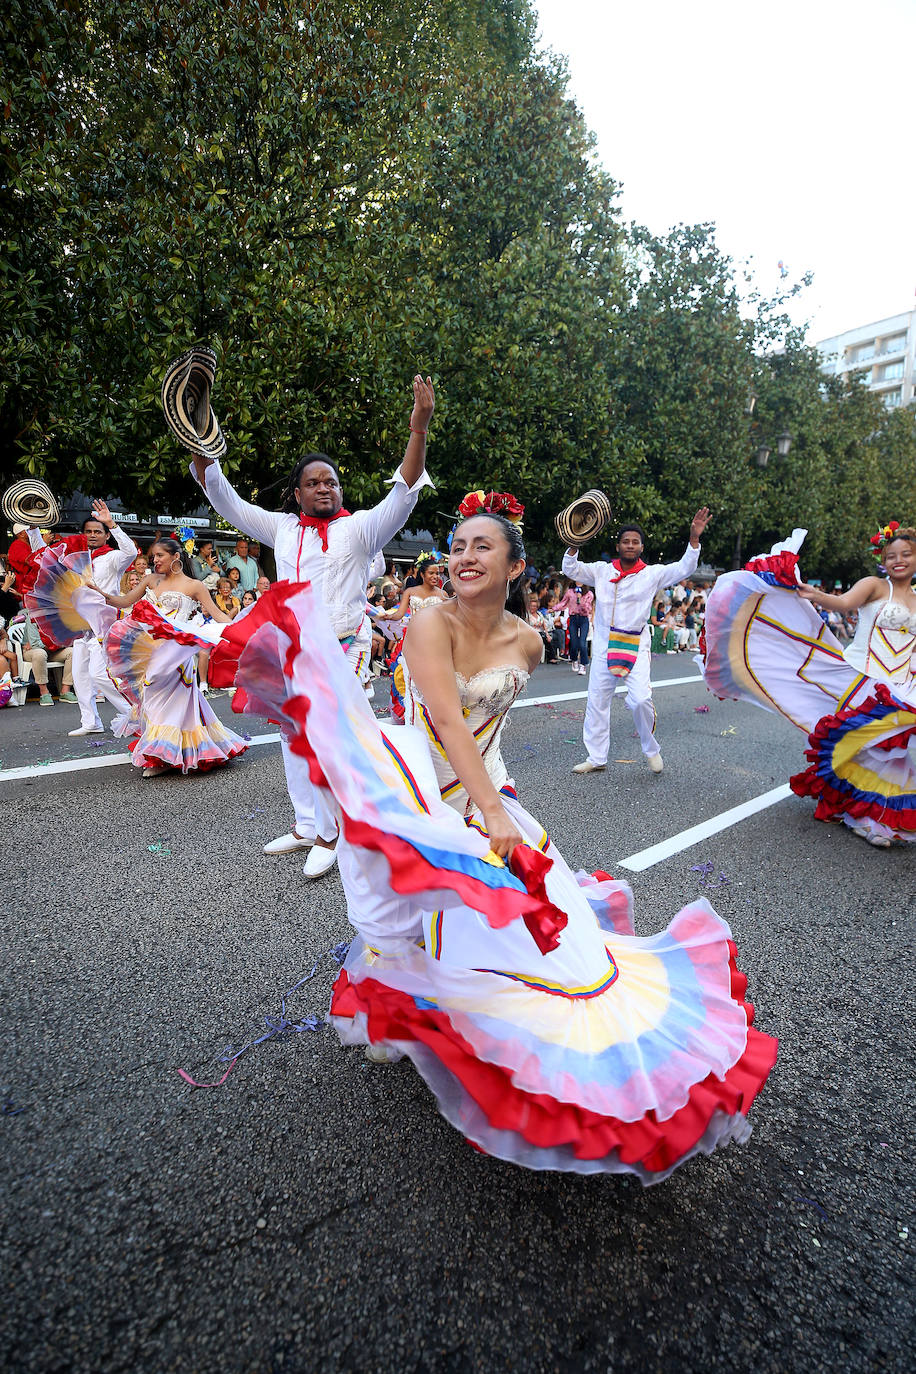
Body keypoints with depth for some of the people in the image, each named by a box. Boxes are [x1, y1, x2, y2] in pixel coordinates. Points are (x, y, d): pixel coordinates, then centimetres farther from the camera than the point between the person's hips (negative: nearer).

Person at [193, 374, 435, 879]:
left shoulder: (359, 527, -1)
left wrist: (419, 428, -24)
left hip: (341, 650, -5)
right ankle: (306, 825, 29)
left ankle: (329, 835, 9)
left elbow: (404, 491, -13)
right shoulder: (282, 528, 11)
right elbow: (224, 498, 12)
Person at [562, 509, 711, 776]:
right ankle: (596, 757, 21)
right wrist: (575, 543, -11)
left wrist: (694, 538, -20)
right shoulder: (602, 571, 7)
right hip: (604, 644, 3)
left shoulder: (652, 574, 2)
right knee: (596, 701, 6)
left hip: (636, 646, -2)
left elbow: (684, 568, -6)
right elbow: (571, 570, 5)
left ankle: (651, 749, 10)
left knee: (640, 699, -18)